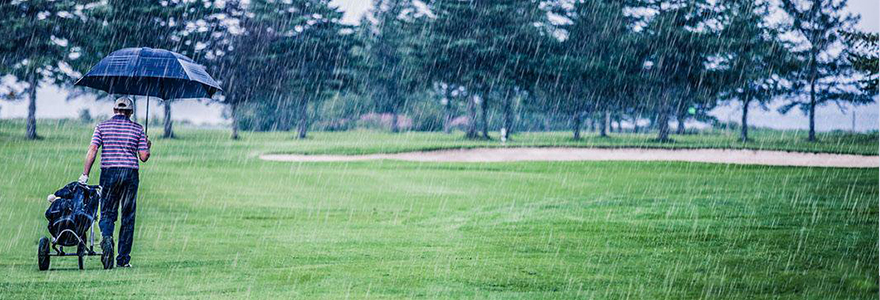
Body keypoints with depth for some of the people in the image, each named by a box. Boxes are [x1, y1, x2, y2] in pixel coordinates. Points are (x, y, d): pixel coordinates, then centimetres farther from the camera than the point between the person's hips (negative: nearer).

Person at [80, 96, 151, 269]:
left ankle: (106, 237, -26)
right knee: (128, 217, 8)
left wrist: (85, 175, -6)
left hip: (108, 172, 0)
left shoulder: (102, 127, 5)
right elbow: (144, 157, 2)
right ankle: (124, 259, 8)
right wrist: (148, 147, 23)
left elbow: (92, 150, -6)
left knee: (107, 213, 6)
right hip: (130, 174, 0)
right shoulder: (137, 128, 6)